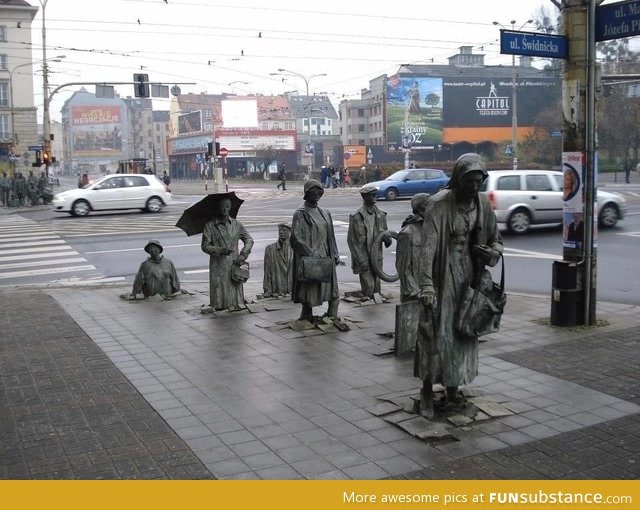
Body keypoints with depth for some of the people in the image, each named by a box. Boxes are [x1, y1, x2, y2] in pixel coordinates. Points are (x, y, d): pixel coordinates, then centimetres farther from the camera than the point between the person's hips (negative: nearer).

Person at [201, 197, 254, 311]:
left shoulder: (236, 224, 7)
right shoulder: (210, 225, -1)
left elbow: (249, 240, 12)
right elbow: (205, 246, -3)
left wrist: (242, 255, -2)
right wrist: (220, 250, -17)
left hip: (234, 264, 2)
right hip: (218, 266, -2)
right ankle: (218, 306, 21)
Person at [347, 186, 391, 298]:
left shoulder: (381, 215, 7)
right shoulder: (356, 217, -9)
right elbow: (351, 240, -8)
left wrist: (387, 238, -9)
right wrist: (361, 260, -12)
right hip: (363, 258, -5)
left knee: (377, 287, 11)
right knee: (368, 286, -8)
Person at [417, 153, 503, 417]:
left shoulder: (482, 203, 3)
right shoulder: (438, 204, -15)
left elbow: (496, 239, 13)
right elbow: (428, 246, -22)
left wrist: (492, 252, -11)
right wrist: (426, 285, -31)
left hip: (469, 276, 6)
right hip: (443, 275, -6)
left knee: (463, 332, 11)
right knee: (437, 332, -4)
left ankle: (453, 389, 25)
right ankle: (427, 389, 10)